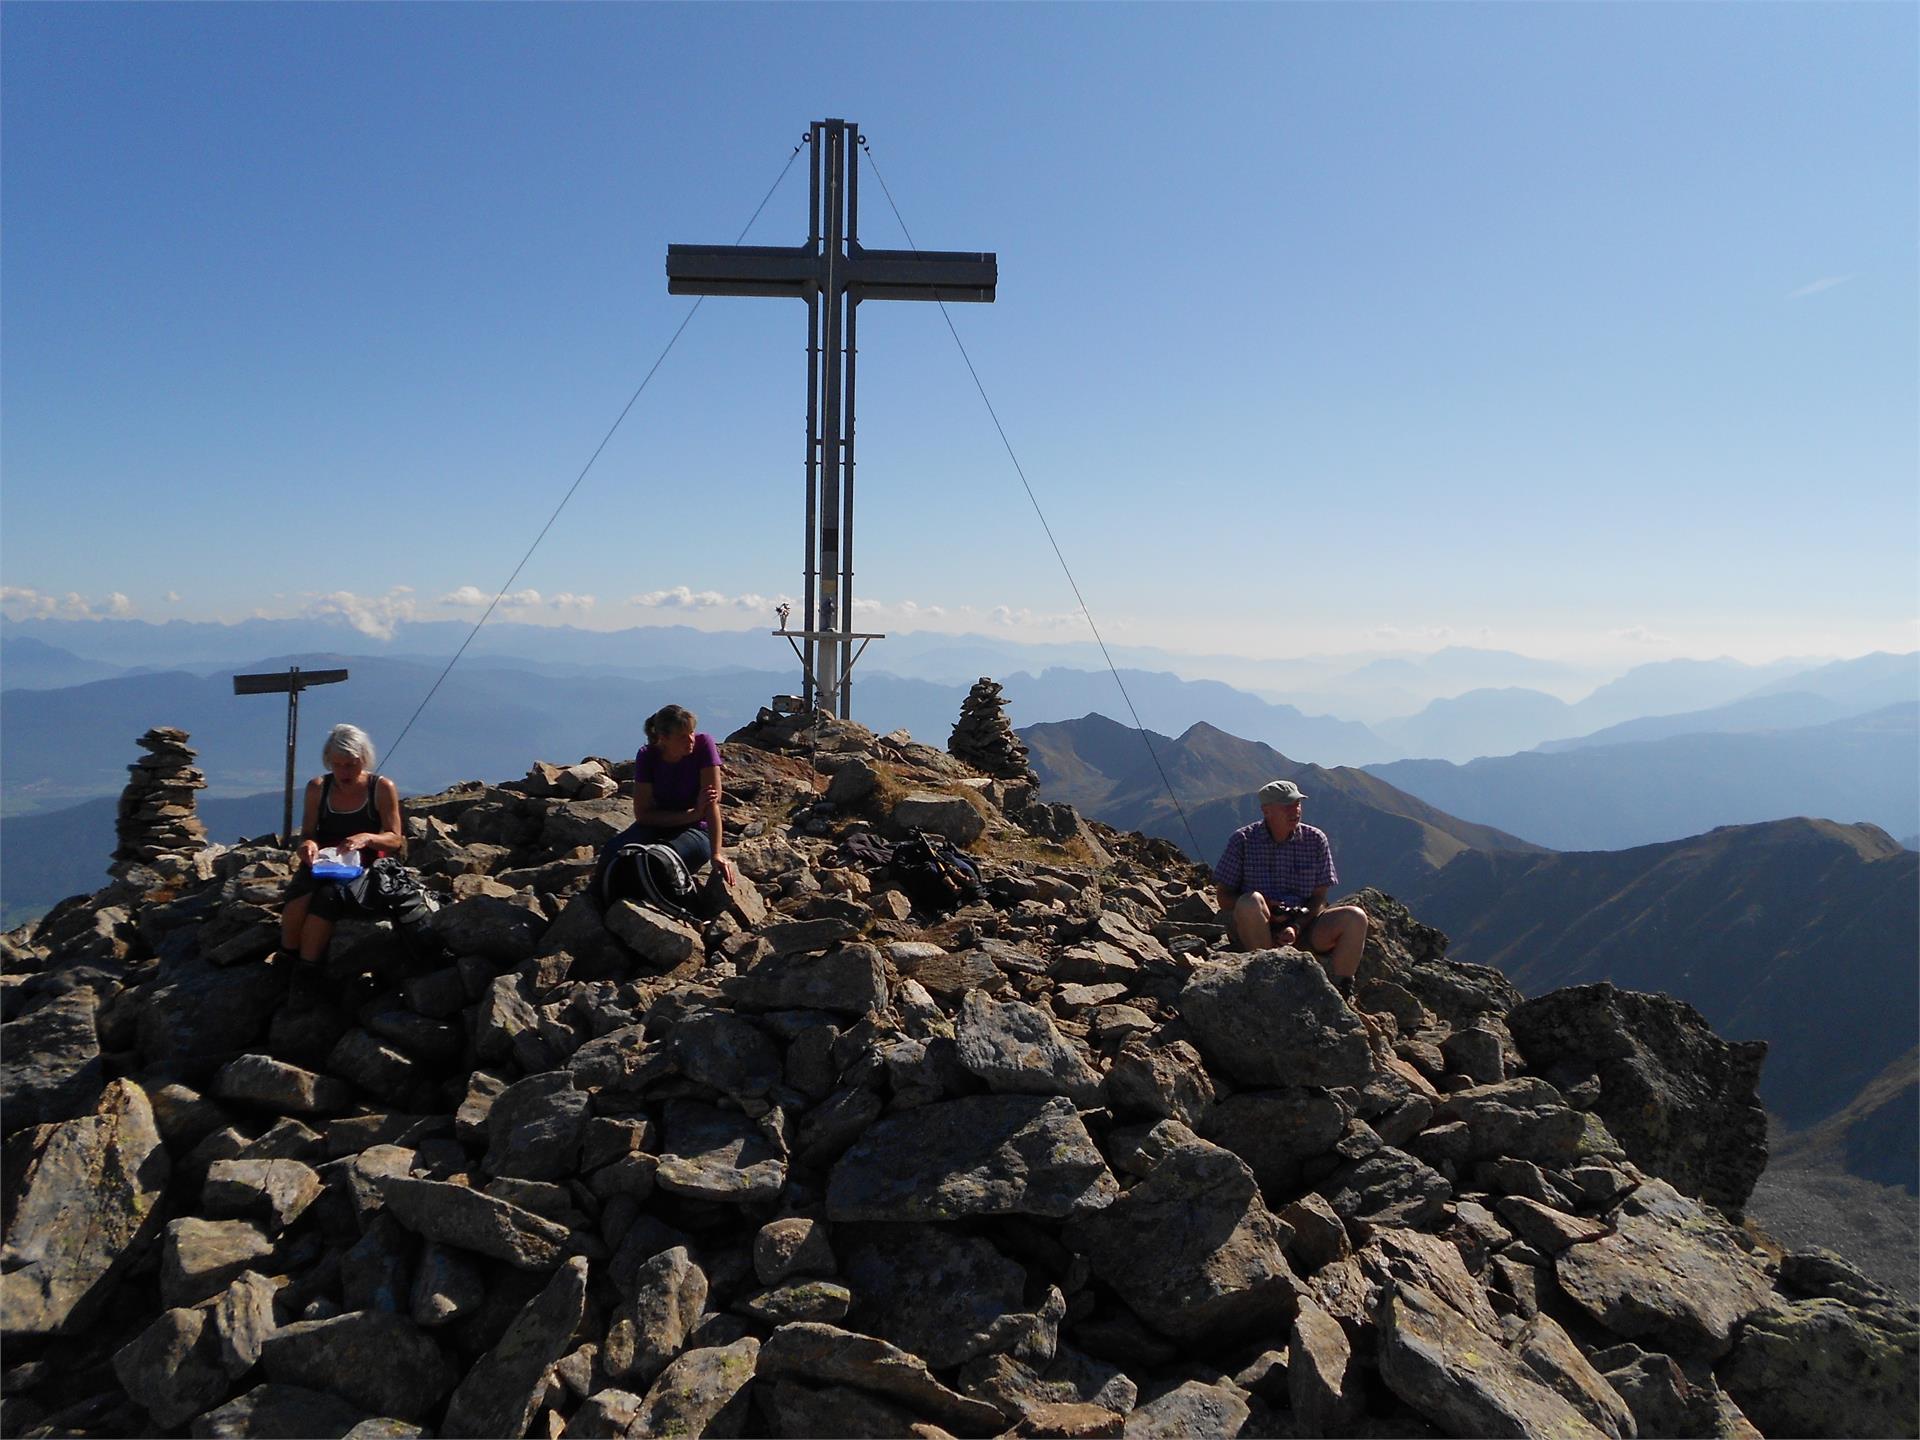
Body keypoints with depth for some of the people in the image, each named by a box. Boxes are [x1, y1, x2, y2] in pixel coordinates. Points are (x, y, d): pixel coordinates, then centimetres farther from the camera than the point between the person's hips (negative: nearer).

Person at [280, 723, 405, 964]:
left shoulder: (383, 789, -1)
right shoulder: (317, 788, 7)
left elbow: (395, 839, -4)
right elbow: (307, 833, 11)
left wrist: (367, 838, -25)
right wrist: (307, 844, -13)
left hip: (363, 866, -3)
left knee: (327, 895, -33)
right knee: (300, 892, -31)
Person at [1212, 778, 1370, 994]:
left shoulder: (1315, 840, 4)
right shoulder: (1242, 840, -1)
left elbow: (1319, 897, 3)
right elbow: (1223, 896, -1)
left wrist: (1297, 927, -16)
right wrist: (1265, 910, -18)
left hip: (1303, 925, 3)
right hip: (1254, 930, -3)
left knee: (1356, 917, -19)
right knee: (1251, 901, -35)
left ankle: (1341, 994, -15)